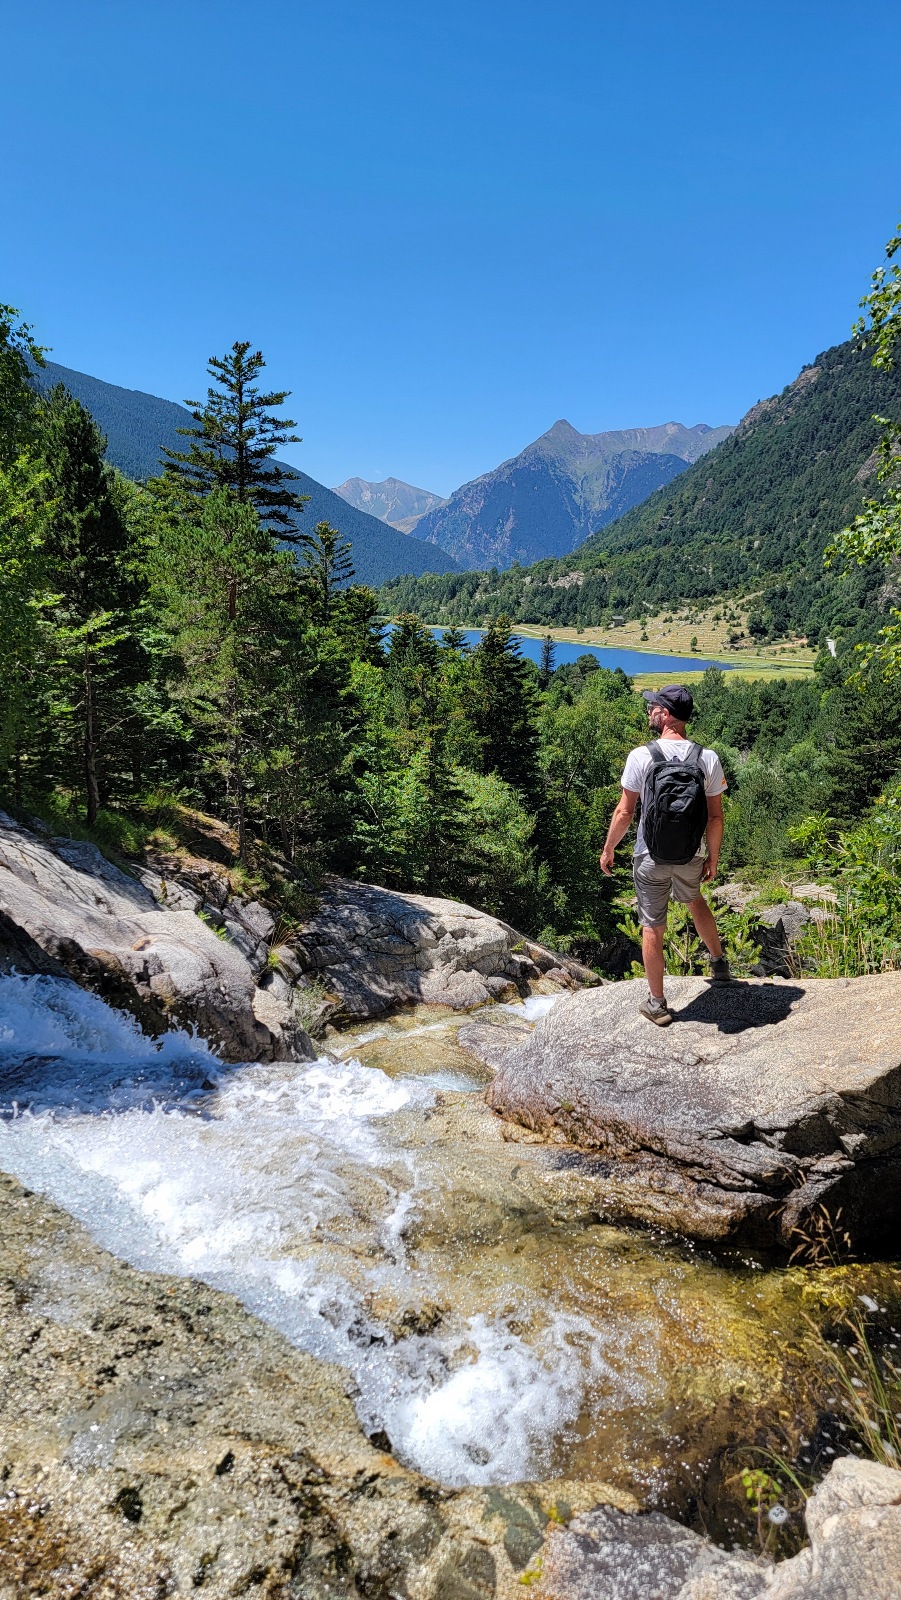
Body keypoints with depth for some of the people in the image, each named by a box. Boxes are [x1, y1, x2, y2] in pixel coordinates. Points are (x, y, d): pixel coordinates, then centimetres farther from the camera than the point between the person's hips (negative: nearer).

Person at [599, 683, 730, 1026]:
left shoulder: (641, 756, -16)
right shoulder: (708, 759, -7)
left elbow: (625, 812, -12)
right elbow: (715, 817, -2)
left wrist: (608, 849, 3)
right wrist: (713, 857, 12)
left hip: (652, 857, -3)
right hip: (692, 856, 3)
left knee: (653, 929, 10)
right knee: (695, 901, 34)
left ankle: (657, 1004, 21)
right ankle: (719, 963, 47)